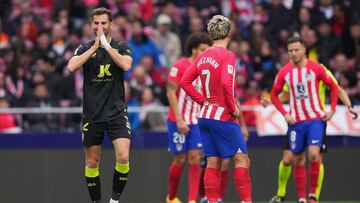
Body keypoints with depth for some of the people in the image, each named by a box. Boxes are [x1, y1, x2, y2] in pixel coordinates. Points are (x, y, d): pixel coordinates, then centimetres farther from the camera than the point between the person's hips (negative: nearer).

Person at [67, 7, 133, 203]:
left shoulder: (121, 47, 4)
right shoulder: (85, 48, 4)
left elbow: (126, 65, -17)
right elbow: (71, 67, -14)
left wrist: (106, 45, -17)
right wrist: (94, 47, -17)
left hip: (117, 112, -1)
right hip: (92, 114, 1)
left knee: (123, 157, -16)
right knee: (92, 163, 6)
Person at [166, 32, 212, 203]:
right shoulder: (179, 66, -10)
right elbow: (171, 93, -12)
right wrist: (179, 120, -17)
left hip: (196, 122, 4)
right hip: (178, 122, -4)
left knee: (195, 158, -6)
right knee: (180, 160, 1)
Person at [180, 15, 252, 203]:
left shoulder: (203, 56, 9)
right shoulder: (227, 55, -12)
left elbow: (185, 82, 12)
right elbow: (226, 83, -26)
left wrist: (204, 101, 12)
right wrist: (233, 108, -14)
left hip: (205, 116, 7)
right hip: (223, 116, -7)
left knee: (213, 163, 8)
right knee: (241, 158, -3)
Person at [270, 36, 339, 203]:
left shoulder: (315, 68, -5)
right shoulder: (284, 72, -1)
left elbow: (333, 87, 7)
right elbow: (274, 95, 10)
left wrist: (332, 110, -1)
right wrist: (285, 114, -2)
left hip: (315, 119, -2)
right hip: (296, 121, 2)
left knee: (313, 154, -17)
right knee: (298, 160, 4)